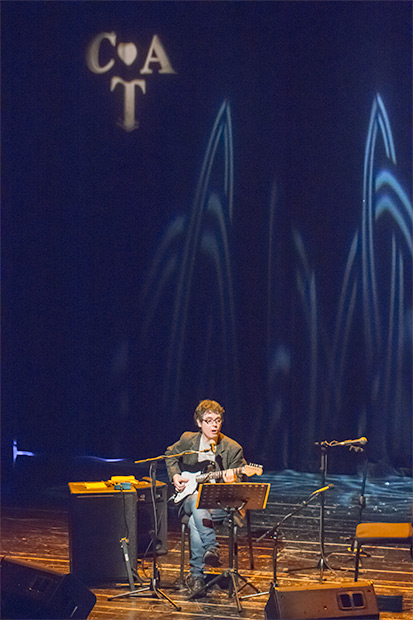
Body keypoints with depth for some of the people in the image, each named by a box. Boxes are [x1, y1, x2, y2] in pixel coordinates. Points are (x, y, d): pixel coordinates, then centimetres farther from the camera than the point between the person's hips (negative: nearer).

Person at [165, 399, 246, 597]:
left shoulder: (233, 449, 0)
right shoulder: (187, 441, 6)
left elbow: (239, 481, 2)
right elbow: (170, 455, 27)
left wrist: (233, 481, -23)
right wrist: (175, 476, 9)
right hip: (190, 499, 2)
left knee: (195, 521, -35)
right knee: (197, 499, -39)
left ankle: (196, 574, -31)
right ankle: (212, 549, -46)